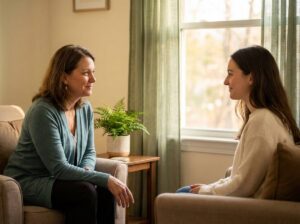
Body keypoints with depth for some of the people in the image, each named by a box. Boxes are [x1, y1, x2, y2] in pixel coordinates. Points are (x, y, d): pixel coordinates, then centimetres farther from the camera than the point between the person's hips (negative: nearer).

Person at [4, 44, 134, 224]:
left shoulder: (85, 108, 1)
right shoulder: (43, 111, -23)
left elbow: (89, 152, 9)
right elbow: (58, 168, -26)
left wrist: (86, 171, -15)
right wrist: (107, 179, -29)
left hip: (55, 180, 7)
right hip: (29, 182, -7)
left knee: (105, 191, -20)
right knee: (85, 192, -29)